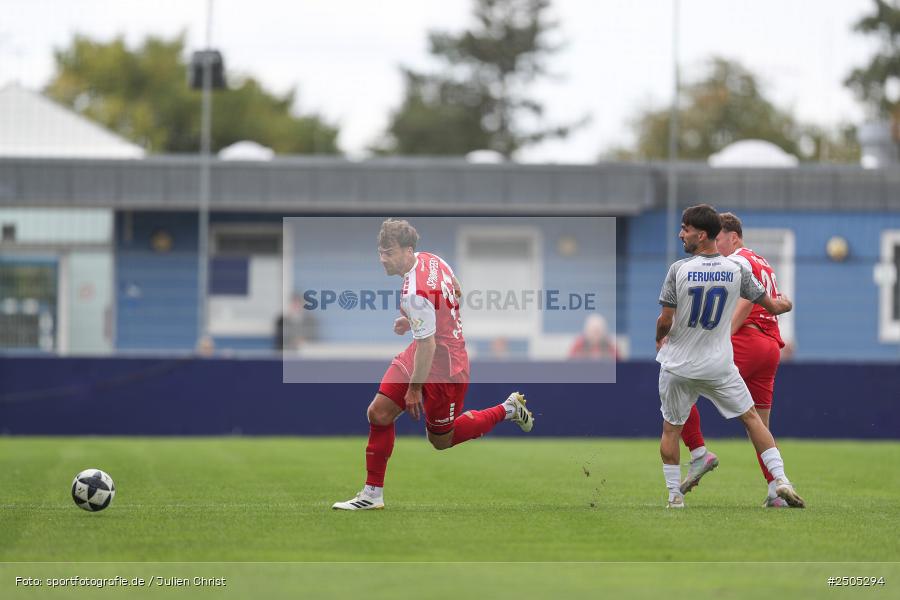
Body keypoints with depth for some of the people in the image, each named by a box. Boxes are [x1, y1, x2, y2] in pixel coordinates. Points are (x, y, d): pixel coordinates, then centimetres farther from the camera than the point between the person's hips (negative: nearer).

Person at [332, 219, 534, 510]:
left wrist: (415, 389, -18)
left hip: (443, 364, -10)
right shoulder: (432, 259, -3)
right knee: (379, 413, 2)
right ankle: (372, 494, 8)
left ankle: (508, 409, 27)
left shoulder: (415, 294, -32)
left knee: (441, 440, 11)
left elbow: (427, 346, -27)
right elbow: (457, 294, 15)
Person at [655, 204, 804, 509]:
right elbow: (773, 306, 3)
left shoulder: (679, 269, -13)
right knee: (751, 417, 13)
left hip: (678, 367, -2)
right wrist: (786, 303, 28)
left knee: (671, 428, 14)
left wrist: (660, 340, 12)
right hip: (719, 366, 2)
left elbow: (665, 321, -11)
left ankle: (674, 495, 14)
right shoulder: (737, 270, -5)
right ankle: (780, 479, 3)